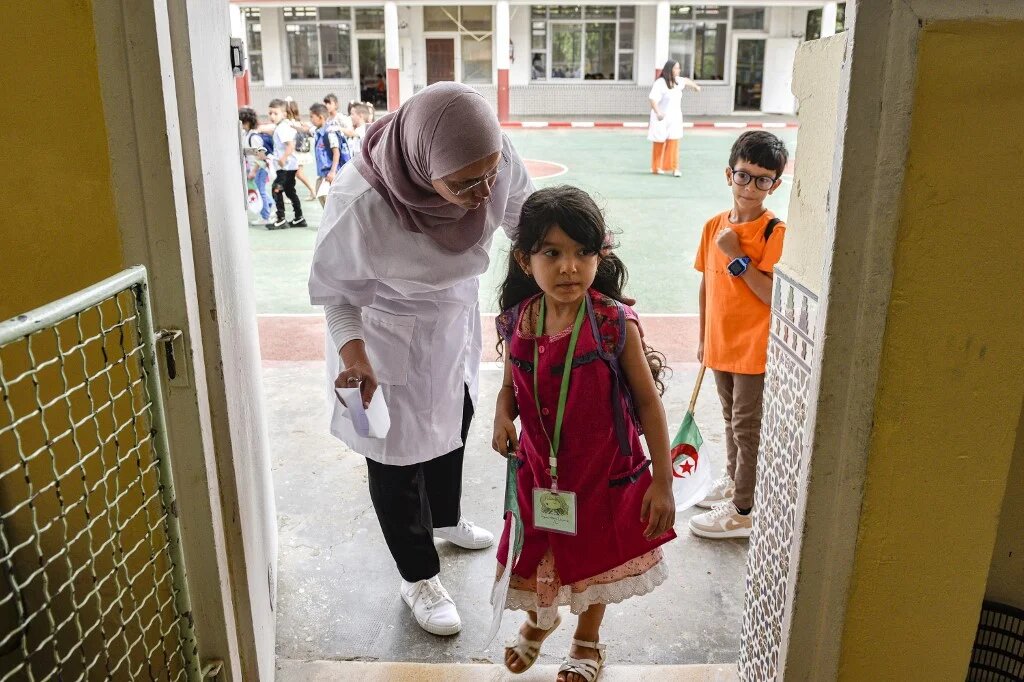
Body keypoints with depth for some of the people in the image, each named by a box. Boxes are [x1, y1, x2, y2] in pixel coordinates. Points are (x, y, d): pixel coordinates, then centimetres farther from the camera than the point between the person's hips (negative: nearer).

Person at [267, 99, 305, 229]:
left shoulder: (281, 128, -16)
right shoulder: (286, 126, 13)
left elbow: (291, 145, -28)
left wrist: (283, 159, -31)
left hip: (285, 166, -10)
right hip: (290, 165, 10)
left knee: (276, 190, -9)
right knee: (290, 191, 16)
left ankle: (281, 220, -7)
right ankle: (299, 218, 20)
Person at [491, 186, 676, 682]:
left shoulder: (615, 323, -21)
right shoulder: (517, 323, -11)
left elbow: (648, 401, -13)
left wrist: (663, 480, -11)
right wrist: (502, 415, -17)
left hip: (604, 471, -3)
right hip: (539, 469, 3)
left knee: (596, 558, 20)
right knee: (533, 557, 21)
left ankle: (587, 641, 50)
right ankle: (539, 621, 57)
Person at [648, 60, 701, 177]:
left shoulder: (677, 81, 6)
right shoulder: (660, 83, -17)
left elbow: (686, 81, 29)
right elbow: (652, 99, -28)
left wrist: (695, 86, 48)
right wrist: (657, 112, -43)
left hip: (674, 118, 5)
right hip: (661, 118, -5)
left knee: (673, 142, -4)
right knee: (659, 143, 6)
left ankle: (674, 168, -4)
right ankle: (656, 167, 21)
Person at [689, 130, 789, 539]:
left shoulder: (775, 233, -16)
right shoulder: (714, 225, 2)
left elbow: (773, 294, -22)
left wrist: (738, 256, -25)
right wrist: (703, 338, 14)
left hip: (755, 349, -6)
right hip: (720, 345, 6)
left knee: (747, 426, 4)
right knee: (732, 419, 23)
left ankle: (744, 511, 17)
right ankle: (734, 480, 43)